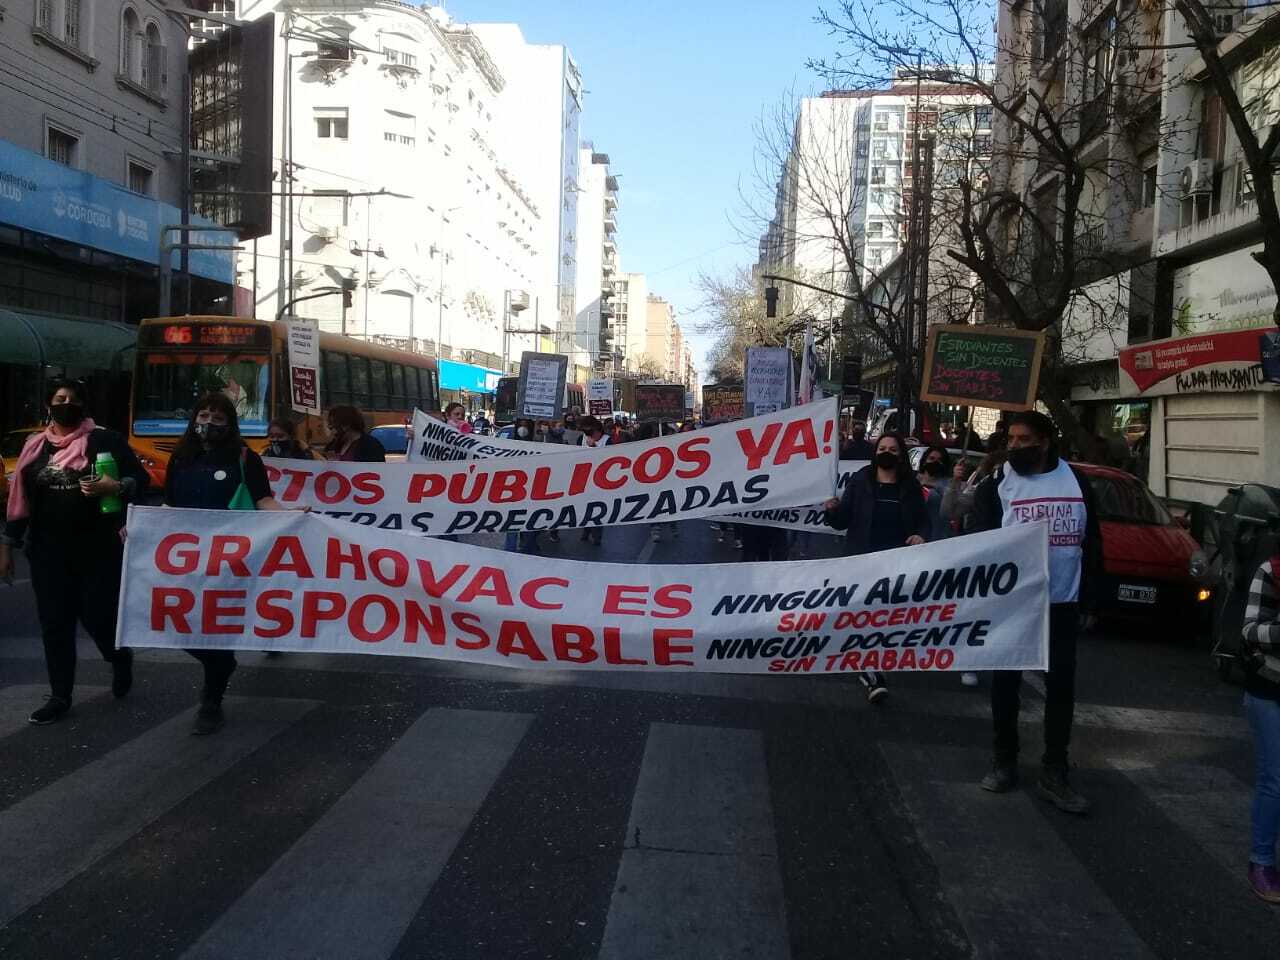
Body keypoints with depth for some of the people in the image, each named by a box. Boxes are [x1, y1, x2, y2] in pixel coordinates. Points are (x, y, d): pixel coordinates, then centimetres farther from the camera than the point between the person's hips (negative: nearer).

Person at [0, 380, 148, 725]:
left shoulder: (104, 440, -3)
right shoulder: (34, 446, 9)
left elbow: (140, 479, -3)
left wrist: (116, 487, -25)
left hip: (98, 550, -4)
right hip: (48, 552, 4)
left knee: (98, 616, -3)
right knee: (54, 624, 6)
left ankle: (120, 657, 31)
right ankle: (59, 697, 16)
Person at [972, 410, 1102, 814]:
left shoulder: (1077, 482, 3)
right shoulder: (996, 485, -4)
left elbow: (1091, 542, 8)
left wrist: (1088, 597, 4)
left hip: (1062, 604, 2)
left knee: (1061, 687, 5)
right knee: (1005, 683, 7)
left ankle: (1054, 773, 14)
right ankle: (1004, 761, 22)